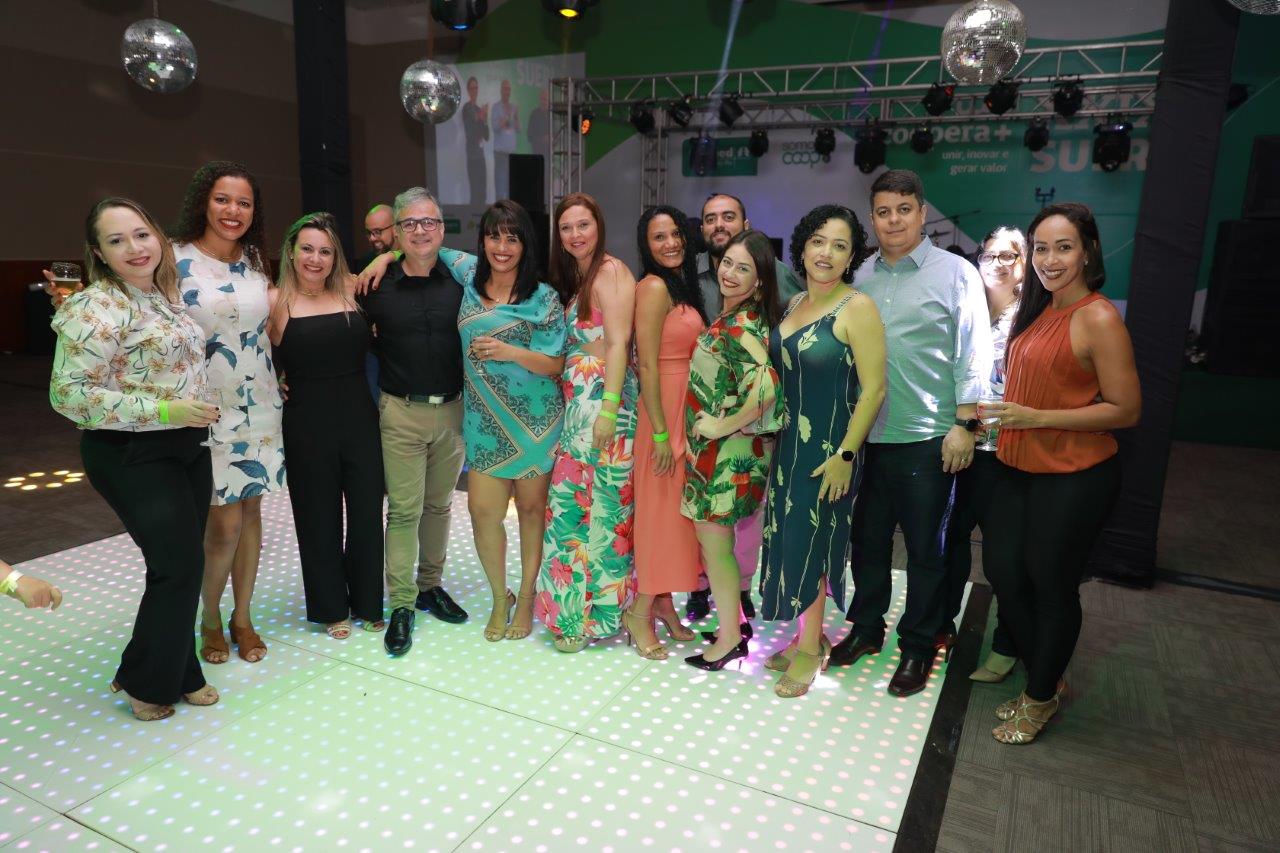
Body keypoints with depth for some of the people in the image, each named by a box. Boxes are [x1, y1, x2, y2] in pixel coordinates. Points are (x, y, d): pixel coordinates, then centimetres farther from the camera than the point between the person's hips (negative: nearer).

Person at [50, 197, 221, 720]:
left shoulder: (166, 295, 9)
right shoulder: (97, 309, -16)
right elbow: (69, 394, -19)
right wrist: (164, 410, -23)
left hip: (187, 447, 7)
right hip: (132, 457, -7)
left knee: (182, 566, 13)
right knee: (179, 565, -3)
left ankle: (176, 671, 30)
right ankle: (147, 682, 20)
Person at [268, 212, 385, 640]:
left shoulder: (352, 292, 4)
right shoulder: (276, 301, -4)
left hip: (360, 418, 3)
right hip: (308, 425, -2)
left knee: (367, 512, 9)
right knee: (320, 518, 11)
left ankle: (367, 602, 29)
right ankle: (330, 607, 29)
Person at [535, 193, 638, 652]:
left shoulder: (611, 271, -8)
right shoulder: (574, 277, 19)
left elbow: (618, 343, -16)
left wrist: (608, 410, -21)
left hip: (602, 401, -8)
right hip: (575, 403, 8)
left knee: (597, 503, -1)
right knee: (572, 501, 10)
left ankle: (592, 613, 12)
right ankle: (573, 604, 22)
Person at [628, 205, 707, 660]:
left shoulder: (683, 285, 13)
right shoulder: (654, 287, -13)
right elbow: (647, 365, -18)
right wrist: (660, 433, -20)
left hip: (687, 407, 9)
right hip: (664, 407, -9)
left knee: (674, 508, 13)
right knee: (660, 508, -2)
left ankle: (662, 603, 25)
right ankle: (640, 612, 11)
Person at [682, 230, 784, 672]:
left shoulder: (740, 326, -19)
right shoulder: (731, 317, 9)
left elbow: (764, 390, -33)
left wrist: (718, 425, -22)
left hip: (728, 451, -9)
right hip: (715, 450, 9)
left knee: (714, 541, 3)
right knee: (717, 540, 18)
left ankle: (730, 638, 18)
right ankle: (736, 622, 32)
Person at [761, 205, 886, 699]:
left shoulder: (857, 308, -12)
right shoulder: (793, 304, 9)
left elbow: (873, 389, -15)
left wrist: (845, 455, -19)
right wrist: (774, 435, 10)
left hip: (828, 449, -6)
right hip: (787, 444, 7)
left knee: (810, 543, 3)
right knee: (790, 540, 12)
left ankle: (810, 648, 23)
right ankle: (807, 636, 30)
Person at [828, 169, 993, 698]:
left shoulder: (955, 273, -2)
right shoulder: (861, 276, 11)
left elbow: (973, 355, -5)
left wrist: (965, 424, -11)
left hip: (927, 437, -4)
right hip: (865, 434, 5)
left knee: (926, 549, 7)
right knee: (868, 539, 15)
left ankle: (917, 647, 23)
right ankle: (866, 628, 33)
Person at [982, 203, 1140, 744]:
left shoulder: (1099, 319, -16)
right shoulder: (1038, 311, 8)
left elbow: (1126, 410, -18)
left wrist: (1038, 418, -23)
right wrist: (994, 413, 8)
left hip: (1075, 476, -8)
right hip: (1020, 467, 8)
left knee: (1051, 584, 7)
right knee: (1001, 569, 13)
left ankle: (1041, 698, 29)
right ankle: (1046, 677, 35)